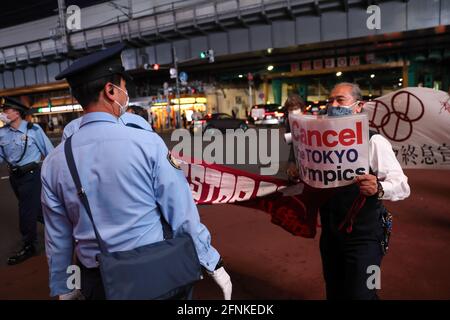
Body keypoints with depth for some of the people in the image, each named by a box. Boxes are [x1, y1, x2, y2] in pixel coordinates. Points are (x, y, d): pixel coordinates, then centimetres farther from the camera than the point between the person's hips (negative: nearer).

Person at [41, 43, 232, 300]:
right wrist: (213, 265, -3)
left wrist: (62, 288, 18)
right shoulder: (147, 143, -18)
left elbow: (57, 237, 3)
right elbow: (183, 213, -15)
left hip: (97, 283, 4)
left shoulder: (54, 162, -6)